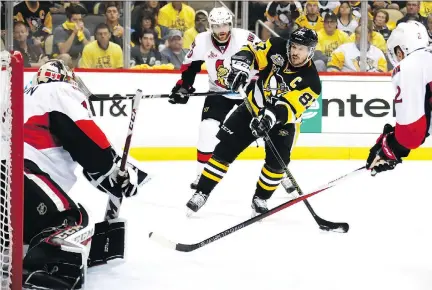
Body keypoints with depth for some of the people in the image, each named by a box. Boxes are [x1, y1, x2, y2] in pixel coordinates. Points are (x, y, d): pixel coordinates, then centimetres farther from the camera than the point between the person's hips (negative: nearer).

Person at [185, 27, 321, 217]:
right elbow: (251, 52, -10)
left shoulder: (311, 81, -24)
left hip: (283, 121, -2)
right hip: (252, 108, 2)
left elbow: (290, 108, -33)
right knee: (224, 150, -5)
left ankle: (260, 199, 7)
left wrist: (273, 115, -50)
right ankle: (201, 193, 5)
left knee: (276, 162, -18)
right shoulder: (277, 48, -15)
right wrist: (240, 66, -31)